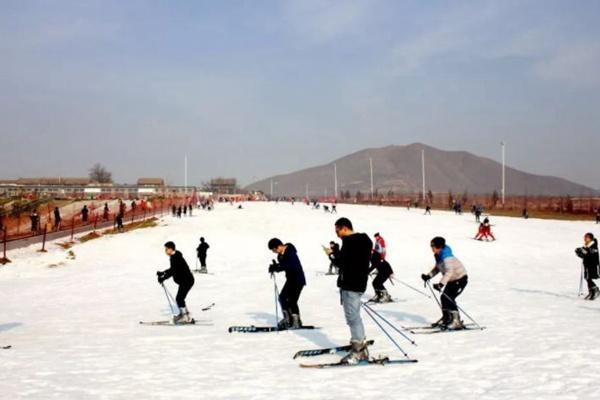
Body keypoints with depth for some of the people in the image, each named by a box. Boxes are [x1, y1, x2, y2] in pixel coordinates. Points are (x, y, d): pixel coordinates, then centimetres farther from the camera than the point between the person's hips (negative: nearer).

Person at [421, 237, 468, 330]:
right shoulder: (438, 255, 0)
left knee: (449, 298, -17)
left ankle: (456, 321, -10)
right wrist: (428, 276, 1)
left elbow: (449, 271, -41)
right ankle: (446, 318, 23)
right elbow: (437, 268, 14)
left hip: (460, 278, -10)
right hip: (452, 279, 10)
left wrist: (441, 284, -50)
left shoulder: (446, 257, -30)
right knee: (444, 297, 9)